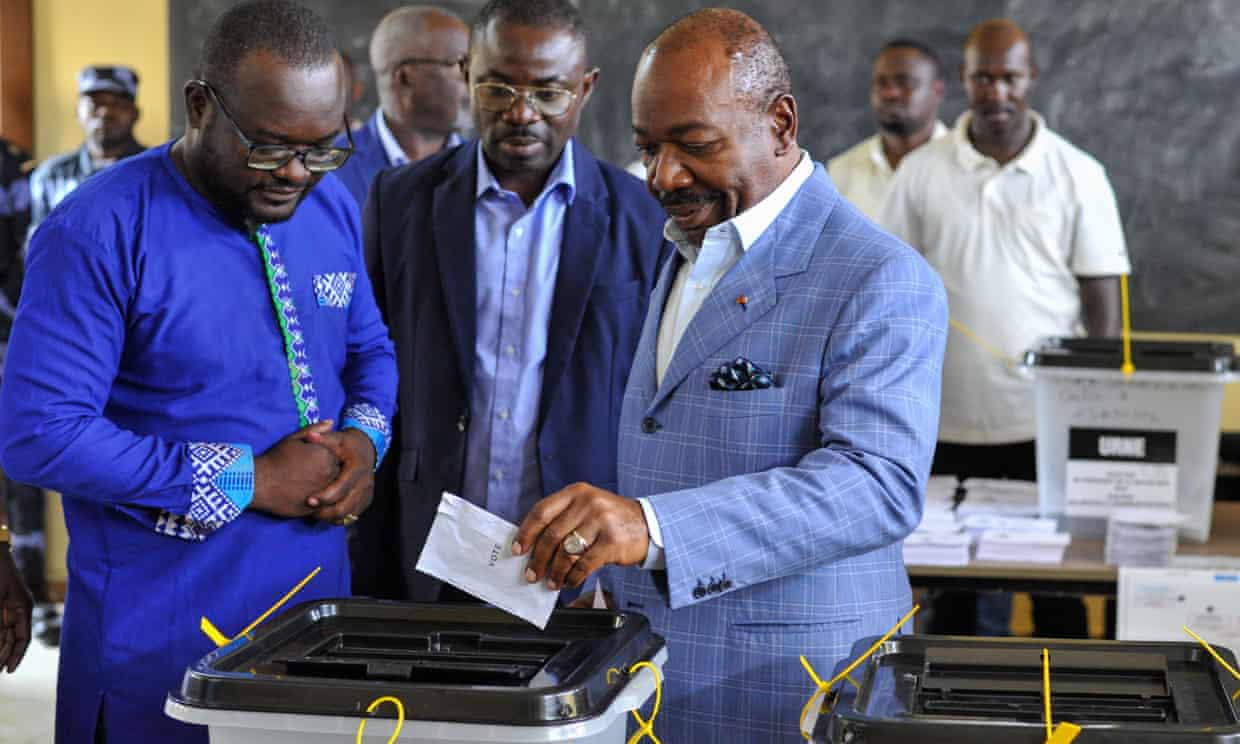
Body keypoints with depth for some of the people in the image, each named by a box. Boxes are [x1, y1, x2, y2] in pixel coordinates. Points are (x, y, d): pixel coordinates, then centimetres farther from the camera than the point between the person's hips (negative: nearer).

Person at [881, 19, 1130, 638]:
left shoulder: (1078, 176, 0)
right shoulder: (921, 173, 2)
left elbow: (1102, 302, 1)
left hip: (1048, 425, -1)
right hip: (945, 425, 1)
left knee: (1058, 590, 5)